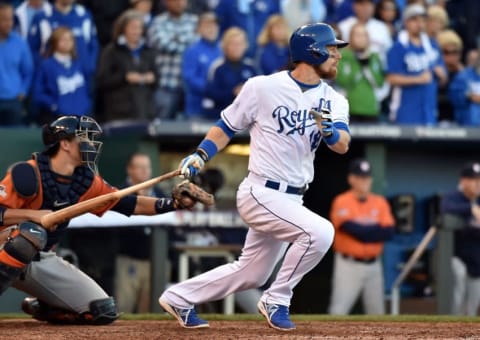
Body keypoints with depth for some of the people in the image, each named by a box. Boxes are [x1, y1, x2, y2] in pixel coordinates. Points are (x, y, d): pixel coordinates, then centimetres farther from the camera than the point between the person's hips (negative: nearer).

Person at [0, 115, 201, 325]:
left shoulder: (85, 181, 0)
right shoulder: (28, 174, -20)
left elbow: (130, 205, 3)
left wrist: (175, 203, -8)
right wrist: (32, 215, -37)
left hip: (42, 260, 7)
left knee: (104, 311, -2)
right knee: (31, 232, -42)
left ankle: (39, 308, 17)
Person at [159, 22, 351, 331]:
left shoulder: (334, 101, 3)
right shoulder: (263, 88, -9)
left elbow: (343, 145, -12)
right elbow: (228, 126, 2)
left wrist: (331, 132, -34)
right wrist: (200, 156, -11)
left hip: (291, 199, 7)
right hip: (261, 193, -7)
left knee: (251, 274, 16)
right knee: (320, 232, -26)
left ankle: (178, 298, 33)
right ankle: (277, 302, -9)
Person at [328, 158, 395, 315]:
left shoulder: (380, 203, 8)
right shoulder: (342, 202, -7)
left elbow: (389, 232, -3)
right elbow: (351, 229, -19)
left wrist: (363, 231, -12)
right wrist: (377, 229, -7)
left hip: (373, 265, 5)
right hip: (348, 265, -5)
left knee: (377, 310, 11)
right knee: (338, 310, -12)